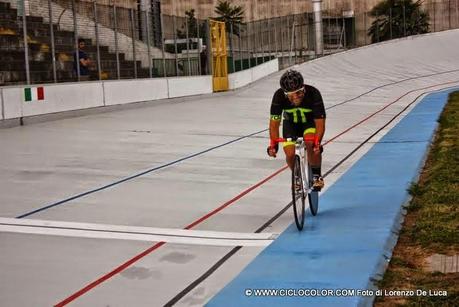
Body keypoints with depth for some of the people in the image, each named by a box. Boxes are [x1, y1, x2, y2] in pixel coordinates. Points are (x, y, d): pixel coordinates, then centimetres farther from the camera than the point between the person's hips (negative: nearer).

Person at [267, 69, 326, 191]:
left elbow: (320, 123, -33)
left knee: (311, 145, -30)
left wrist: (317, 143, -47)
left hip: (310, 122, -2)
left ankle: (316, 175, -8)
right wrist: (273, 144, -37)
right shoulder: (279, 96, -31)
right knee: (290, 154, -16)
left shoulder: (313, 94, -34)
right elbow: (274, 123, -25)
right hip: (290, 123, 2)